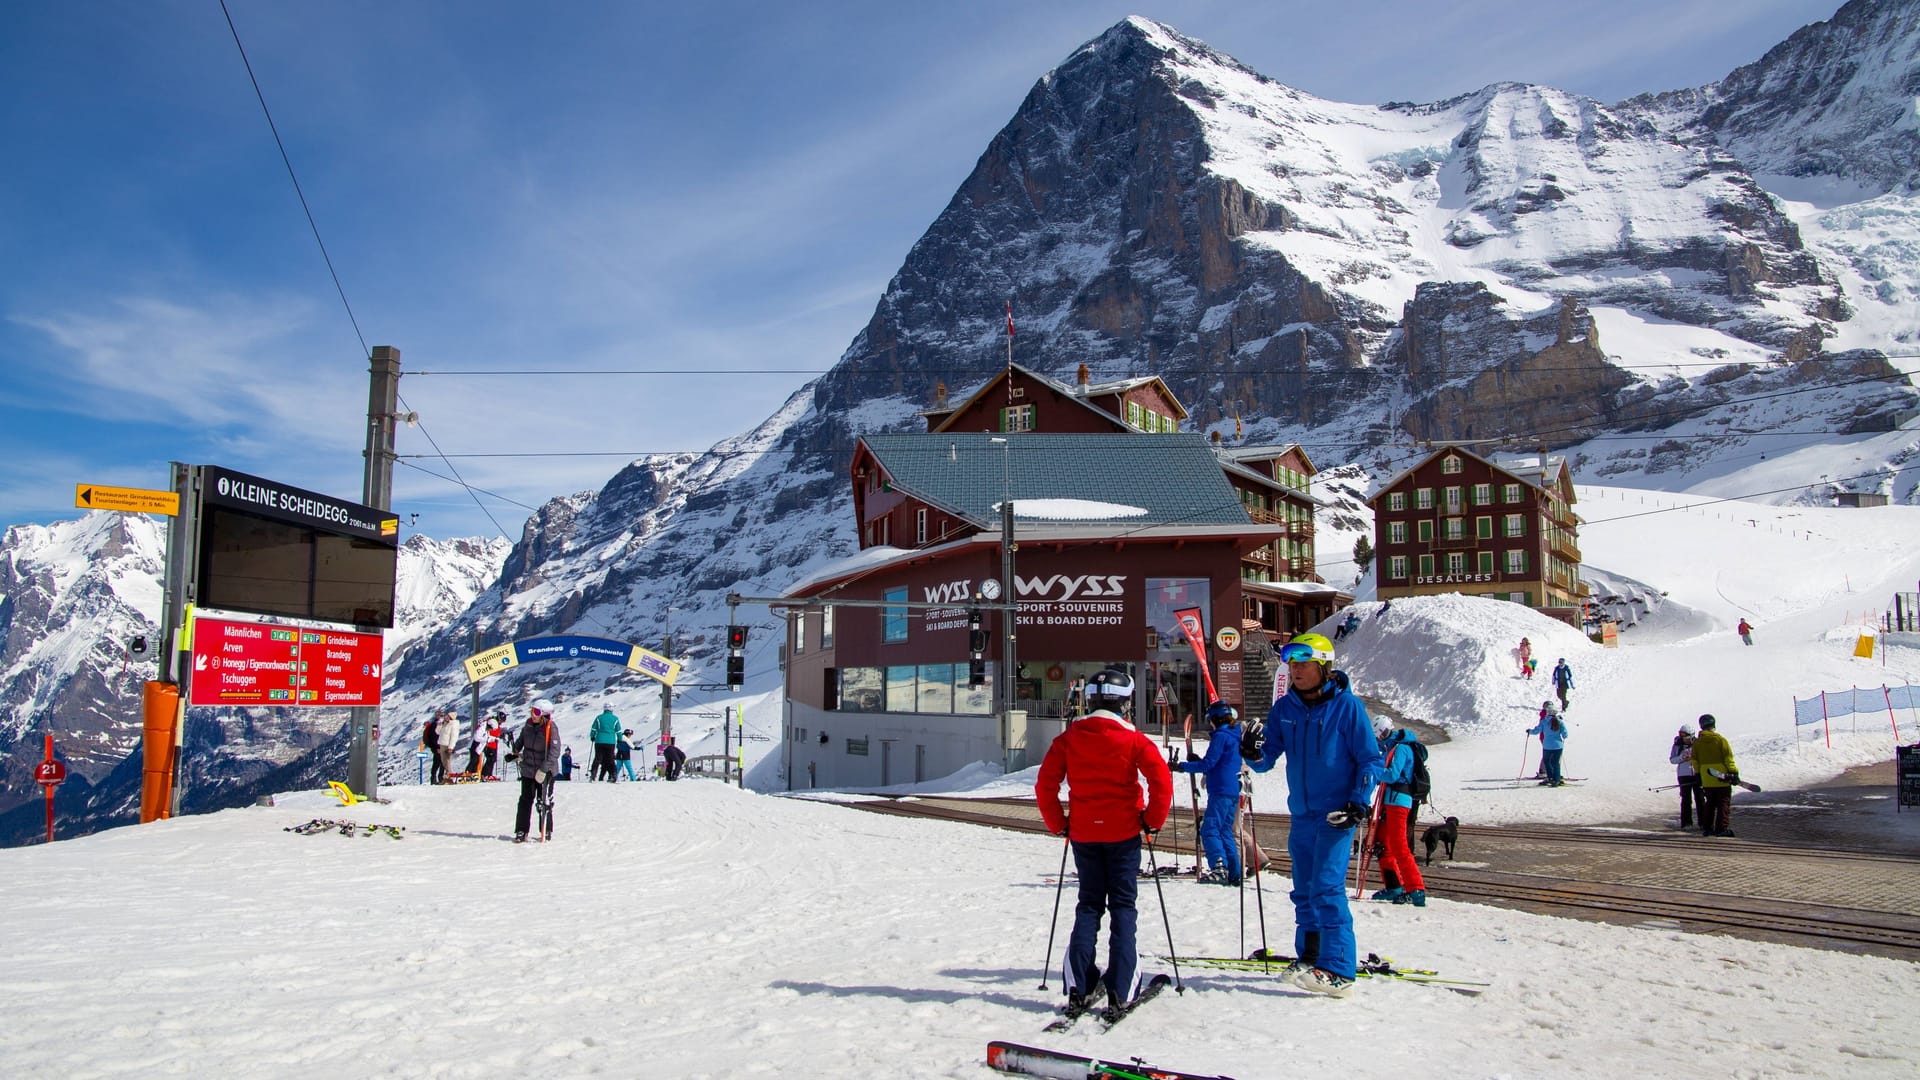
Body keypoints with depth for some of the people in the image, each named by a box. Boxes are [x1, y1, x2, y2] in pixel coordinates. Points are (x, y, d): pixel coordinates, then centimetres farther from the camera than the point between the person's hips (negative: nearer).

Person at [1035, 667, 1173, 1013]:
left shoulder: (1069, 737, 0)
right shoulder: (1133, 739, -7)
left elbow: (1045, 784, -1)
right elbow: (1162, 780, -14)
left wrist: (1058, 824, 9)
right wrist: (1153, 821, -2)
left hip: (1083, 833, 2)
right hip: (1123, 833, -2)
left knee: (1088, 905, 12)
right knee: (1122, 906, 6)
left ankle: (1078, 987, 6)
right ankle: (1121, 990, 2)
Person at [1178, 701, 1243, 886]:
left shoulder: (1221, 736, -10)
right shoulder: (1236, 736, 18)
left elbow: (1208, 764, -14)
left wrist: (1183, 766, -6)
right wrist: (1197, 761, 20)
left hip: (1221, 791, -10)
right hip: (1233, 792, 10)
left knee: (1209, 830, -14)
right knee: (1225, 831, 13)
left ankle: (1219, 869, -28)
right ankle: (1234, 874, 12)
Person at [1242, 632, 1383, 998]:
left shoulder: (1346, 705, -9)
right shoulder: (1284, 708, 5)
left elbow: (1371, 759, -5)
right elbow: (1268, 760, 5)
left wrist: (1359, 803, -14)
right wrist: (1254, 754, -18)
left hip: (1336, 813, -6)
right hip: (1302, 813, 6)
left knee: (1327, 887, -14)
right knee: (1304, 891, 13)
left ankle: (1338, 971, -13)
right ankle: (1309, 958, 25)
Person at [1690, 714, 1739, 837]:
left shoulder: (1697, 742, 5)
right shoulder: (1720, 739, -7)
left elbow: (1694, 761, 9)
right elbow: (1728, 758, -9)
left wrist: (1698, 775, 17)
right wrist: (1734, 772, -5)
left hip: (1707, 780, 4)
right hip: (1722, 779, -4)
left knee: (1710, 803, 15)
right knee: (1724, 803, 1)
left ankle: (1707, 828, 16)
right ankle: (1722, 828, -6)